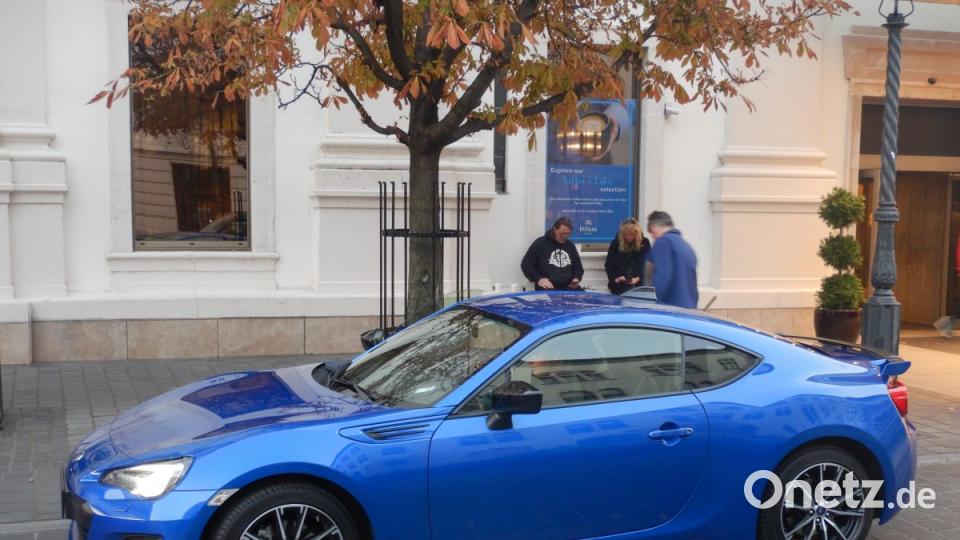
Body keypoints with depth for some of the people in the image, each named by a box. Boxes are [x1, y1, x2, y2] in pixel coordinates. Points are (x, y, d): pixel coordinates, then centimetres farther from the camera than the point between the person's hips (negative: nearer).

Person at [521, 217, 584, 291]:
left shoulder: (570, 245, 18)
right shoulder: (540, 243, 4)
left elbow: (578, 267, 29)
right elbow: (526, 264, 3)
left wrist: (576, 278, 6)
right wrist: (538, 279, -11)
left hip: (568, 287, 5)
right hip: (547, 288, -5)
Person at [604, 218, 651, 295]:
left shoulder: (644, 243, 0)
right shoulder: (616, 243, 2)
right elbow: (608, 264, 3)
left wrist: (638, 278, -21)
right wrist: (614, 278, -15)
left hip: (638, 284, -1)